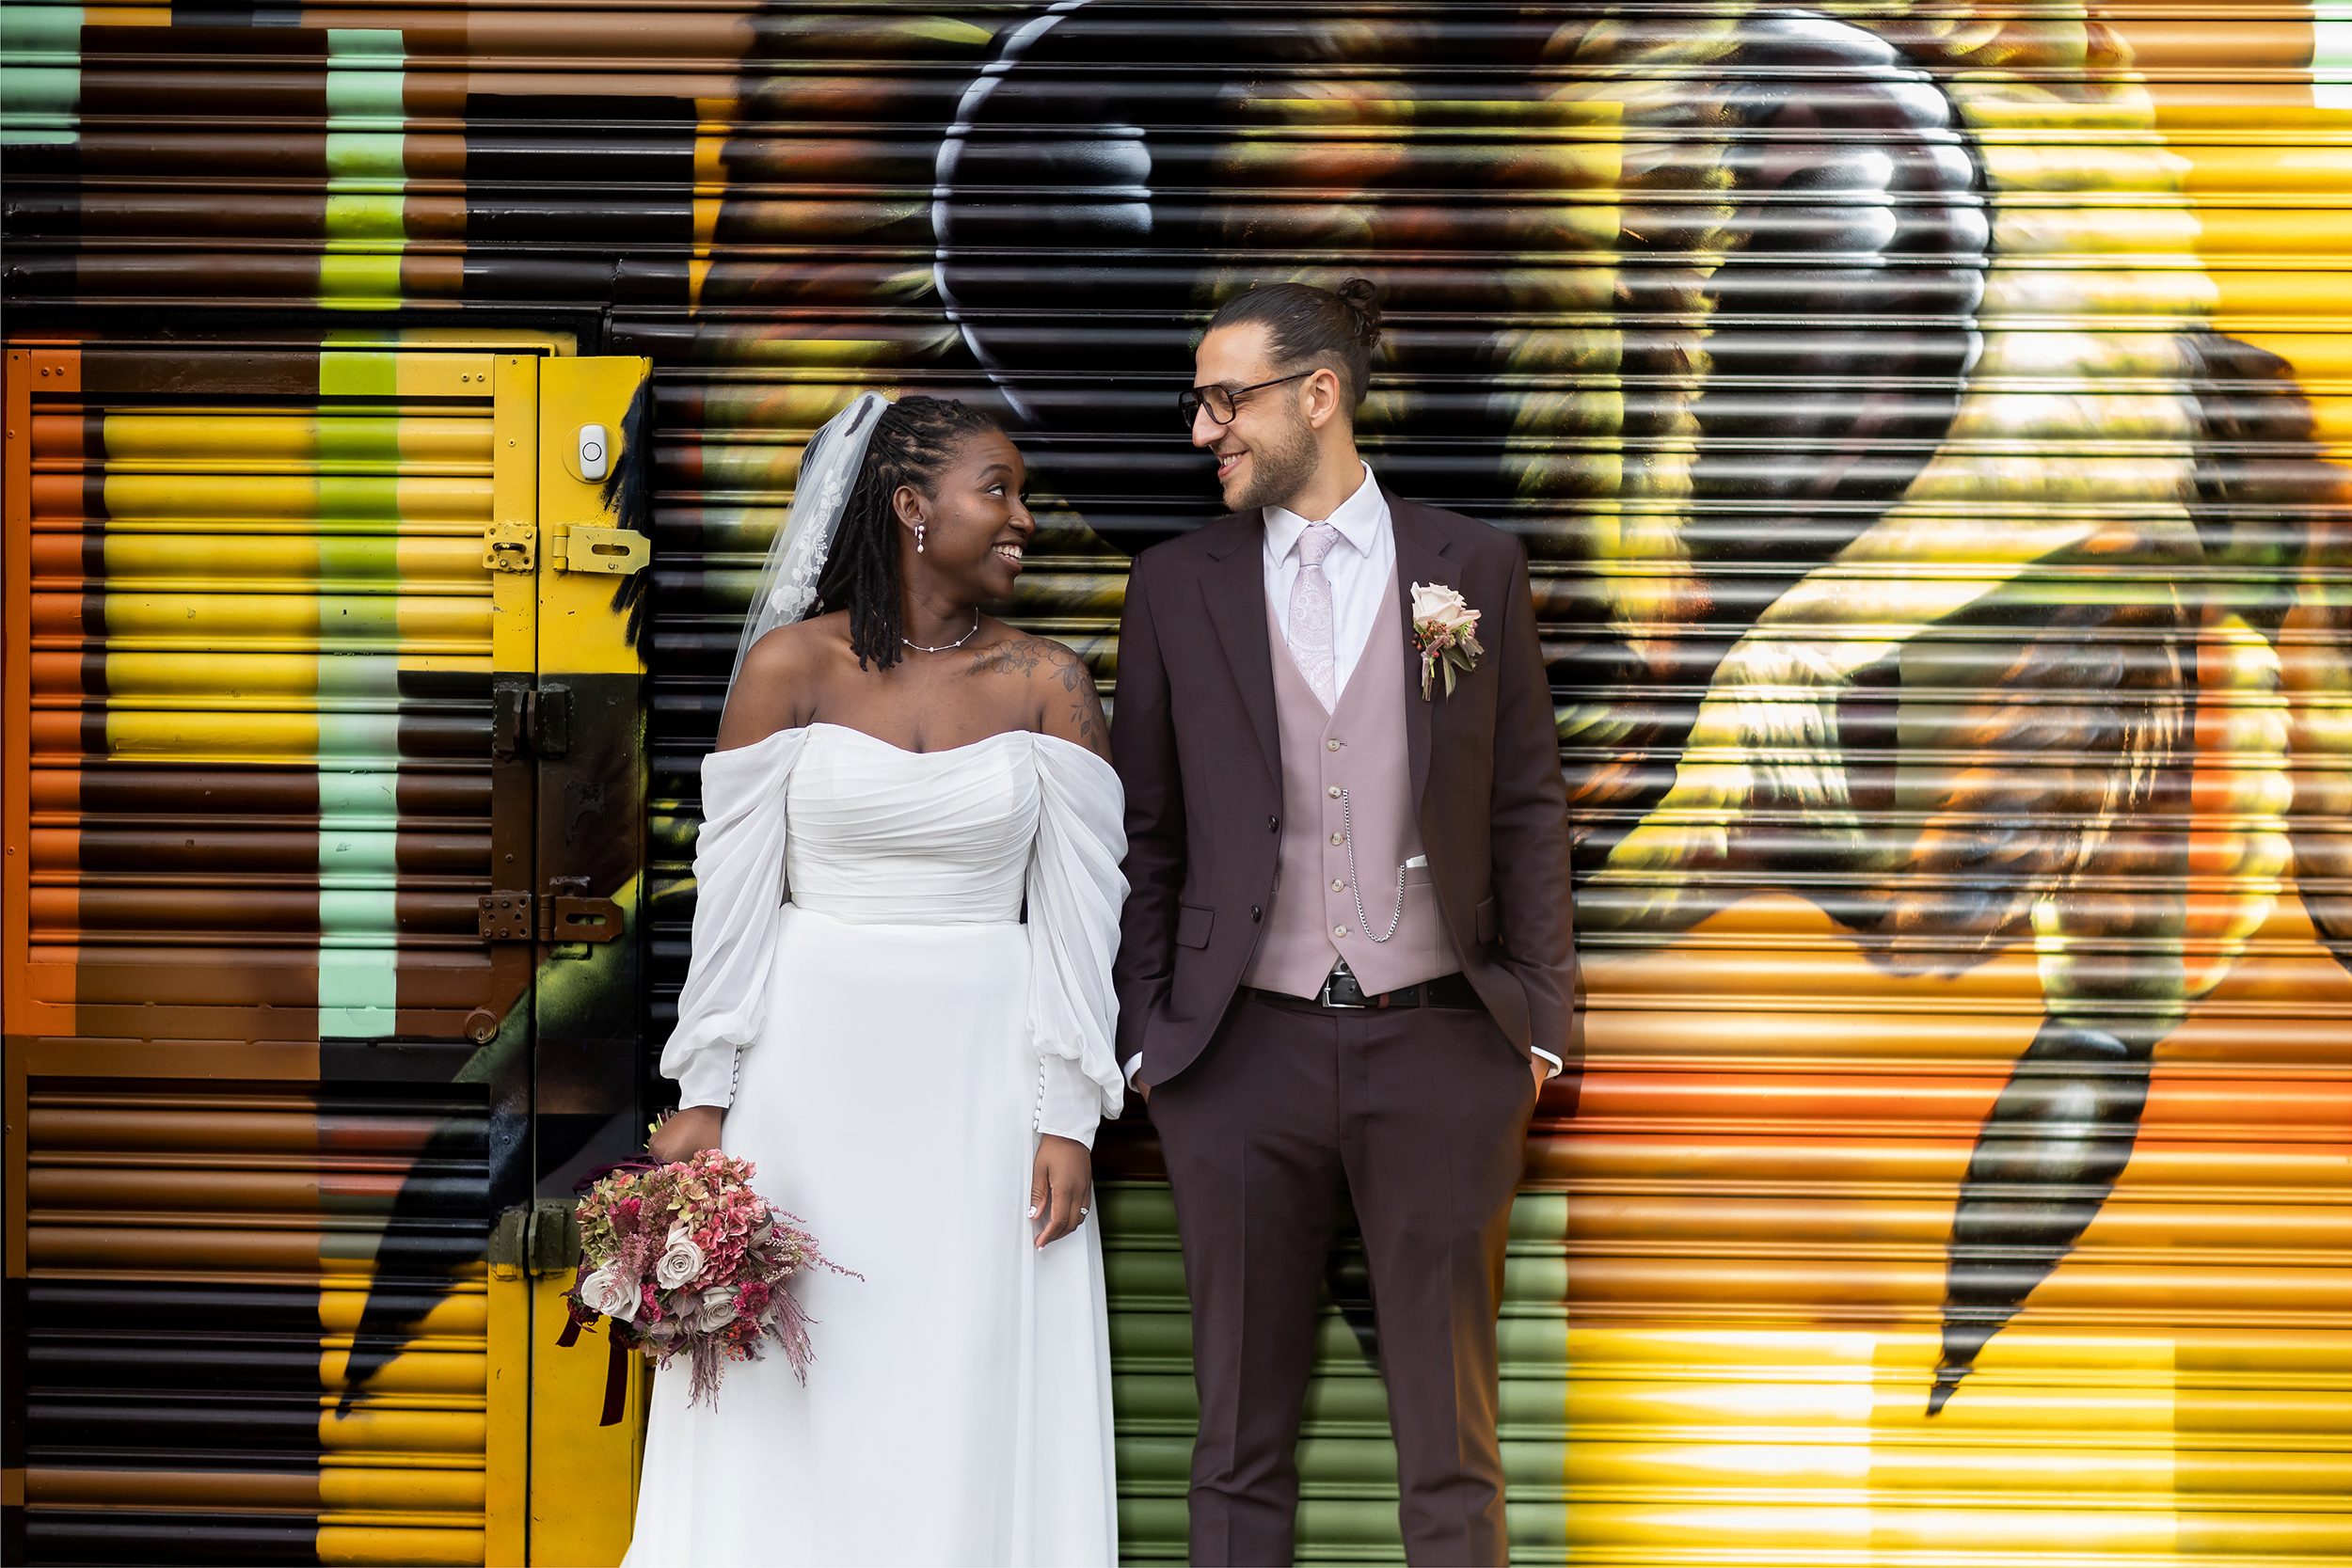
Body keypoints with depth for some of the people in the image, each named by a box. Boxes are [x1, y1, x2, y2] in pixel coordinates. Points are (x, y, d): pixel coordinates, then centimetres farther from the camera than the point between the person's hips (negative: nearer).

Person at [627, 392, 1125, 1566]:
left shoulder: (1047, 686, 2)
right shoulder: (791, 666, -1)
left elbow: (1078, 915, 1)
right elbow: (733, 896, -1)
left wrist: (1068, 1119, -4)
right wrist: (704, 1098, -4)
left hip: (986, 1074, 1)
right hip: (815, 1063, -1)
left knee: (973, 1407, 4)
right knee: (787, 1407, 4)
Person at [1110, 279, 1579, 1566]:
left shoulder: (1474, 568, 4)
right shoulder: (1177, 587, 6)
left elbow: (1527, 809, 6)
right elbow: (1147, 831, 8)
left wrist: (1541, 1020, 2)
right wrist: (1143, 1032, 3)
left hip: (1438, 1043, -1)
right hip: (1243, 1054, 1)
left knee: (1450, 1449, 5)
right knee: (1241, 1446, 7)